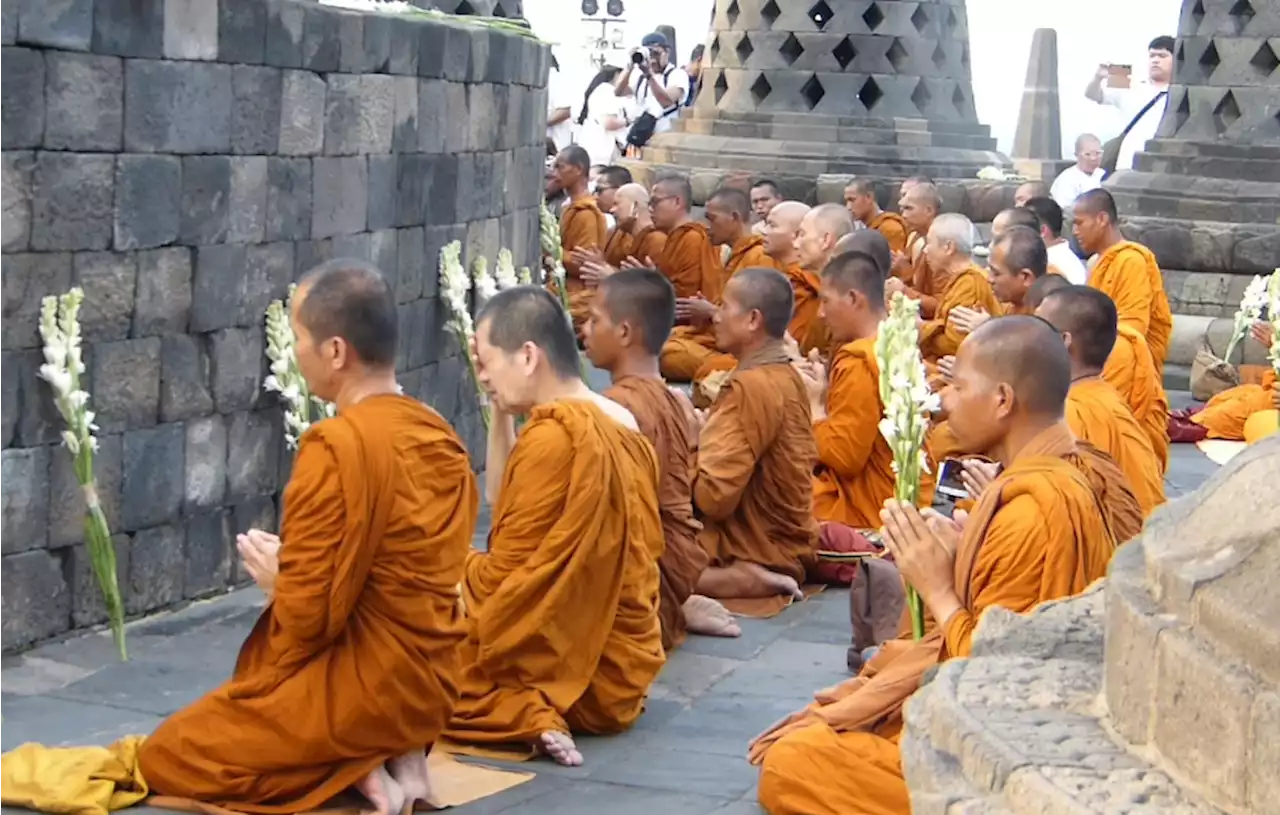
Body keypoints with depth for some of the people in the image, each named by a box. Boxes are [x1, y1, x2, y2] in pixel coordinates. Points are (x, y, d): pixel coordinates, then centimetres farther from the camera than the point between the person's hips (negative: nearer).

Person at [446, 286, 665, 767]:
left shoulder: (552, 437, -20)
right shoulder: (619, 424, 7)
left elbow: (502, 578, -17)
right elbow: (503, 502, 17)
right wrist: (500, 409, 10)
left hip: (575, 670, -9)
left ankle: (523, 714, -15)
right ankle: (536, 710, 6)